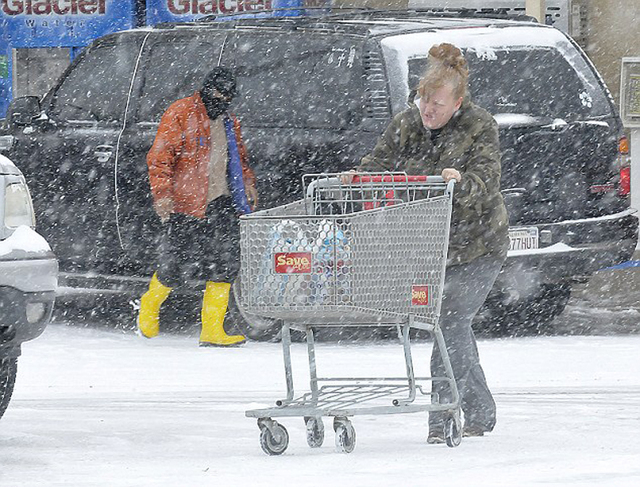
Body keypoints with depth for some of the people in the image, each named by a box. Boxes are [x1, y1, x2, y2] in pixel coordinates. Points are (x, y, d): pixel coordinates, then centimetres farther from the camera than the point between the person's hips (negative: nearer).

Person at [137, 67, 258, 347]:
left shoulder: (229, 123, 18)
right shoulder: (180, 115, -4)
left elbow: (239, 159, 31)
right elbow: (159, 158, -9)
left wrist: (248, 185, 14)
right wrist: (162, 194, -19)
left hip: (221, 203, 6)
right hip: (185, 205, -6)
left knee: (225, 264, -6)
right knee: (178, 267, -3)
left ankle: (212, 330, -3)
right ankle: (150, 304, 27)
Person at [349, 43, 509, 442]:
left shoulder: (480, 127, -11)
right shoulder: (406, 125, 3)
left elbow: (487, 180, -22)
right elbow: (381, 163, -2)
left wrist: (461, 182, -44)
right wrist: (358, 178, -24)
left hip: (478, 248, -5)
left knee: (452, 322, -15)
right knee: (454, 326, 8)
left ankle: (442, 417, -13)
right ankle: (480, 413, 20)